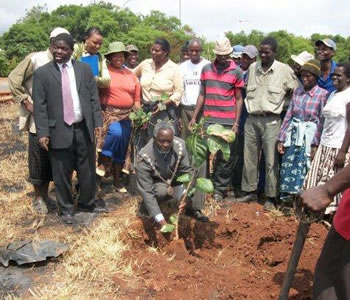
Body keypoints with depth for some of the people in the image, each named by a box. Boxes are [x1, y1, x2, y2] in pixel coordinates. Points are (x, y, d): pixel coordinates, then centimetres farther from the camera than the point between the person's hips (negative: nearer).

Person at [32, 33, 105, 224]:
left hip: (84, 128, 2)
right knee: (62, 174, 7)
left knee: (88, 170, 14)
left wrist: (98, 122, 0)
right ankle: (66, 209, 25)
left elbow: (93, 98, 7)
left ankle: (87, 203, 33)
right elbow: (39, 106, -3)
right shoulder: (42, 73, 0)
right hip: (59, 131, -2)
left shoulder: (84, 69, 6)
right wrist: (43, 132, -10)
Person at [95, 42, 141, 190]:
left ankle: (116, 180, 23)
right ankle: (104, 162, -8)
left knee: (122, 147, 7)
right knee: (116, 132, -33)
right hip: (109, 113, -5)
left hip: (127, 115, 5)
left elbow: (137, 98, 12)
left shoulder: (131, 75, 10)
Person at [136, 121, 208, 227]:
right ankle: (146, 206, -1)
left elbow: (187, 171, -19)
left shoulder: (180, 145, -25)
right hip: (156, 182, -4)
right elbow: (146, 191, -35)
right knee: (162, 191, -37)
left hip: (175, 178, 4)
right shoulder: (145, 158, -34)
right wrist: (161, 220, -41)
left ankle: (194, 210, -8)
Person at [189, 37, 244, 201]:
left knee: (226, 157, 4)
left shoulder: (236, 71, 2)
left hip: (228, 122, -1)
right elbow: (202, 94, 12)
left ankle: (220, 189, 16)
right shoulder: (206, 69, 8)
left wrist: (236, 123, -2)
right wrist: (194, 117, 7)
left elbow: (238, 99, 4)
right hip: (208, 120, 2)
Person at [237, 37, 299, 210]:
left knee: (271, 160, 0)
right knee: (249, 158, 10)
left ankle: (271, 197, 11)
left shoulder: (285, 70, -5)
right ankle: (250, 191, 23)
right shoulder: (253, 68, 7)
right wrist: (250, 107, 14)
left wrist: (282, 105, 2)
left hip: (271, 121, -4)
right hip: (252, 119, 4)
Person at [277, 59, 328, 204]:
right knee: (287, 167, 7)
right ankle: (287, 197, 22)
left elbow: (321, 121, -7)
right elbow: (288, 115, 6)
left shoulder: (322, 94, -6)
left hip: (308, 136, -4)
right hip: (293, 134, 4)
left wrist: (315, 144, -10)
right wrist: (281, 138, 4)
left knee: (303, 169, 1)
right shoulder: (297, 91, 7)